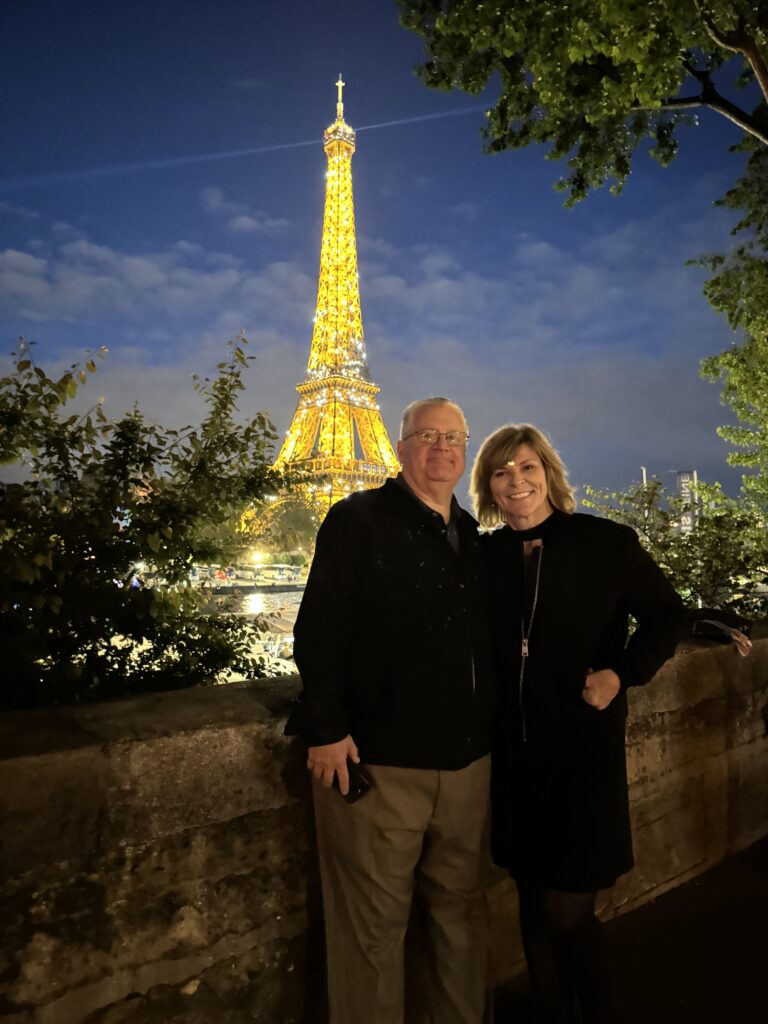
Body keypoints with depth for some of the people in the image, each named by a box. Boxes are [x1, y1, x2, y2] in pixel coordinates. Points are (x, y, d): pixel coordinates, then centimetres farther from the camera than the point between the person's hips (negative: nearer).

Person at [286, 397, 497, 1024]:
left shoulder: (473, 538, 12)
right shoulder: (358, 520, -5)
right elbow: (318, 630, -11)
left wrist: (489, 727, 14)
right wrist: (326, 728, -15)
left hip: (467, 761, 6)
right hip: (377, 761, -5)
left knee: (461, 908, 20)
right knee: (374, 923, 8)